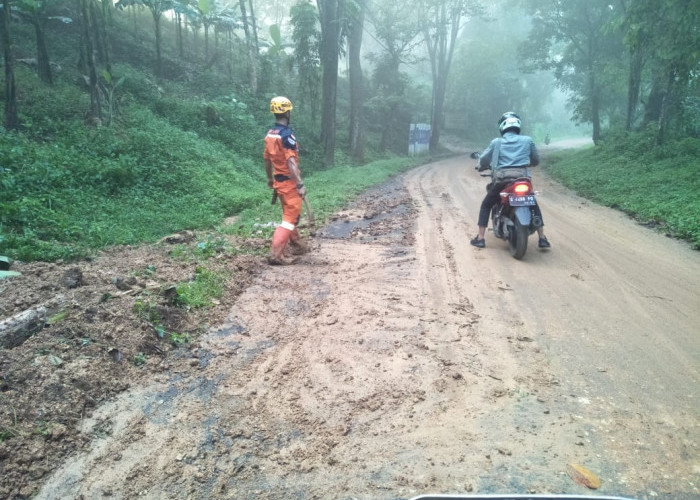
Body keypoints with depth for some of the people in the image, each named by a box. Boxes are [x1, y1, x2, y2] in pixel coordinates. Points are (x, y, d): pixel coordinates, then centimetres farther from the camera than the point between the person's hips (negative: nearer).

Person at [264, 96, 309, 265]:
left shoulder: (269, 134, 8)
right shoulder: (287, 135, -18)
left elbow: (267, 159, 16)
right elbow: (291, 162, -25)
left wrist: (270, 179, 27)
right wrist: (300, 184, -26)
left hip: (278, 181, 9)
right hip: (289, 182, -9)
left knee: (289, 214, 22)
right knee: (291, 217, -4)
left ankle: (296, 245, 35)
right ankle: (276, 254, -10)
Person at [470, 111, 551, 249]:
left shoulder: (496, 142, 10)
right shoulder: (527, 140, 14)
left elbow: (483, 160, 10)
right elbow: (536, 160, 21)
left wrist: (482, 167, 33)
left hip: (501, 179, -1)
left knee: (486, 205, 19)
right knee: (534, 205, 23)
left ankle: (480, 238, 12)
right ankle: (542, 238, 17)